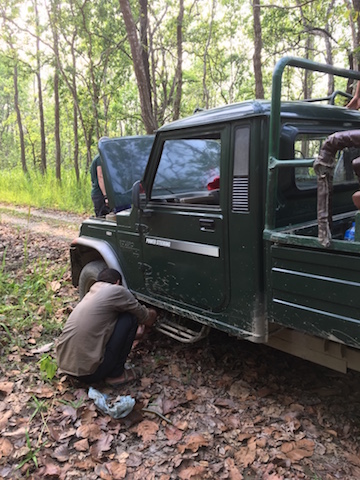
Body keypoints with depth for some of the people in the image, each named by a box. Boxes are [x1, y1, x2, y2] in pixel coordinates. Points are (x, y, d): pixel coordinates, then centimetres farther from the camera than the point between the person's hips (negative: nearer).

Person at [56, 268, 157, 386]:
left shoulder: (90, 294, 16)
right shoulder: (116, 290, -6)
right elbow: (147, 319, 7)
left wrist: (146, 313, 42)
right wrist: (151, 314, 30)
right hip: (88, 372, -8)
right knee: (130, 318, 1)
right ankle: (116, 374, 8)